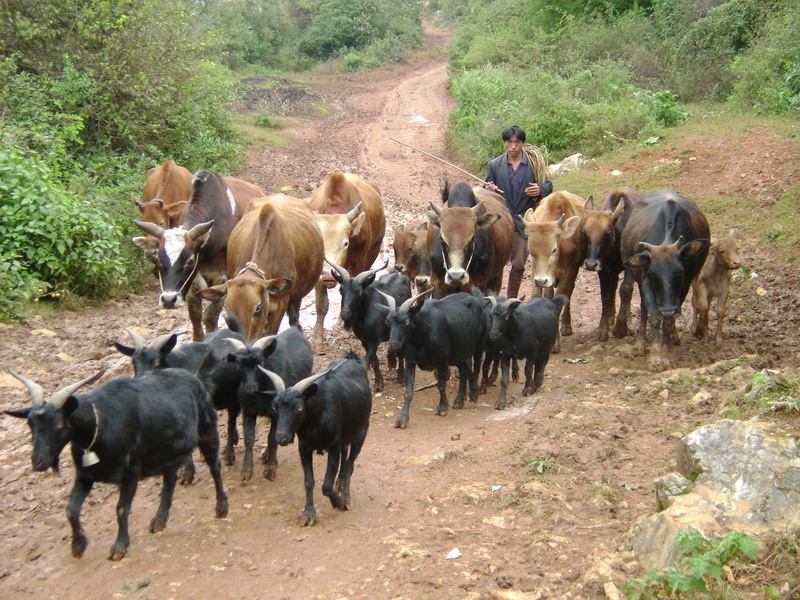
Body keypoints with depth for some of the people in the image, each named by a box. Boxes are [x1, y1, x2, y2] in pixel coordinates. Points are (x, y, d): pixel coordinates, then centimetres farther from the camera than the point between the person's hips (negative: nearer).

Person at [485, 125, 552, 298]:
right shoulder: (494, 164, 4)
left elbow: (548, 185, 8)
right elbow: (486, 192, 7)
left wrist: (540, 190, -15)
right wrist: (488, 189, -18)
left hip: (524, 222, 1)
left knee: (519, 265, 8)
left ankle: (511, 301, 22)